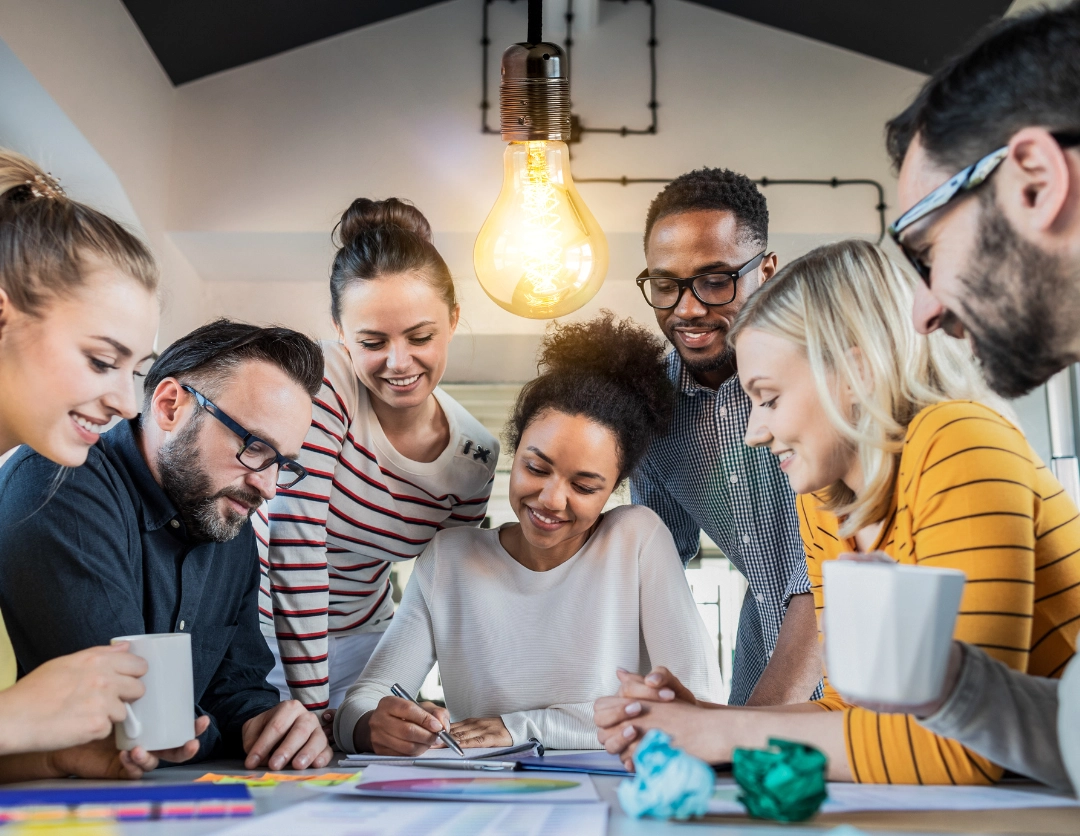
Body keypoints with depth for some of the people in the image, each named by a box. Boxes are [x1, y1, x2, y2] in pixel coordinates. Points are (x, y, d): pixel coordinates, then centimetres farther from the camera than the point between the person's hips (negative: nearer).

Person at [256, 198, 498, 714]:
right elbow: (296, 548, -28)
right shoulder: (318, 386, -24)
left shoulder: (475, 456, -9)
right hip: (259, 618, -3)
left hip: (356, 638, 4)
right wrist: (311, 709, -28)